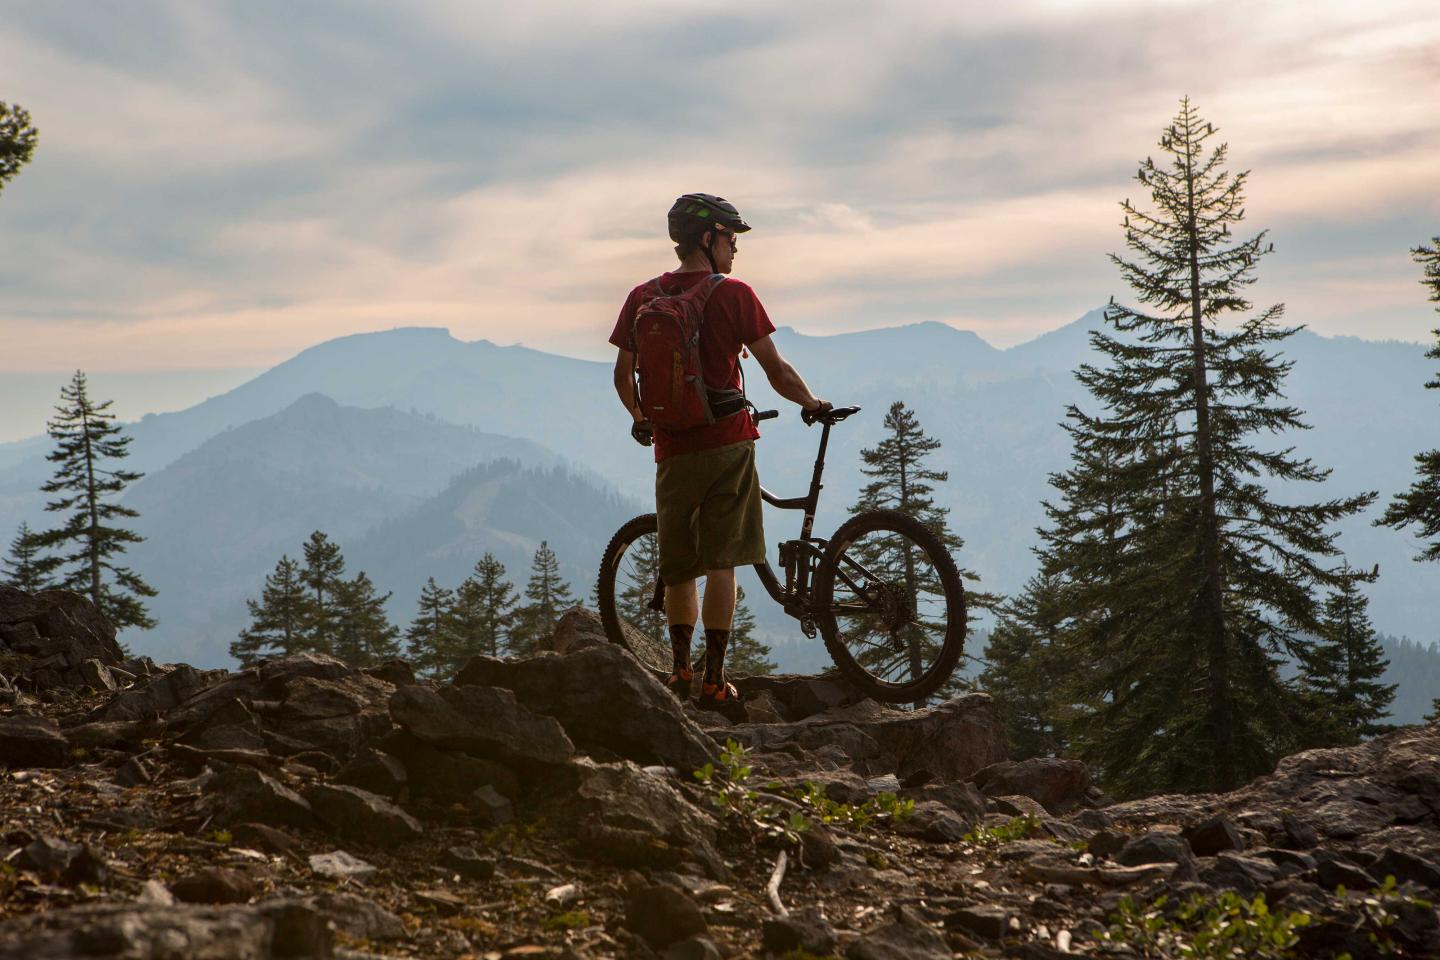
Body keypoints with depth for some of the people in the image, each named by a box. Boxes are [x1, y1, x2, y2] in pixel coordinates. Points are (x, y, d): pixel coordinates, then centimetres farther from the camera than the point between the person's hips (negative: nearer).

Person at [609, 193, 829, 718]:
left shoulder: (642, 297, 5)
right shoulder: (734, 295, -5)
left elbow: (623, 374, 12)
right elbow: (777, 371, -3)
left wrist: (640, 418, 31)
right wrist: (813, 404, 15)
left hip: (672, 449, 3)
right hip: (727, 442, -3)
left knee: (678, 568, 15)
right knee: (721, 564, -1)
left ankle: (679, 667, 10)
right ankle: (714, 679, -3)